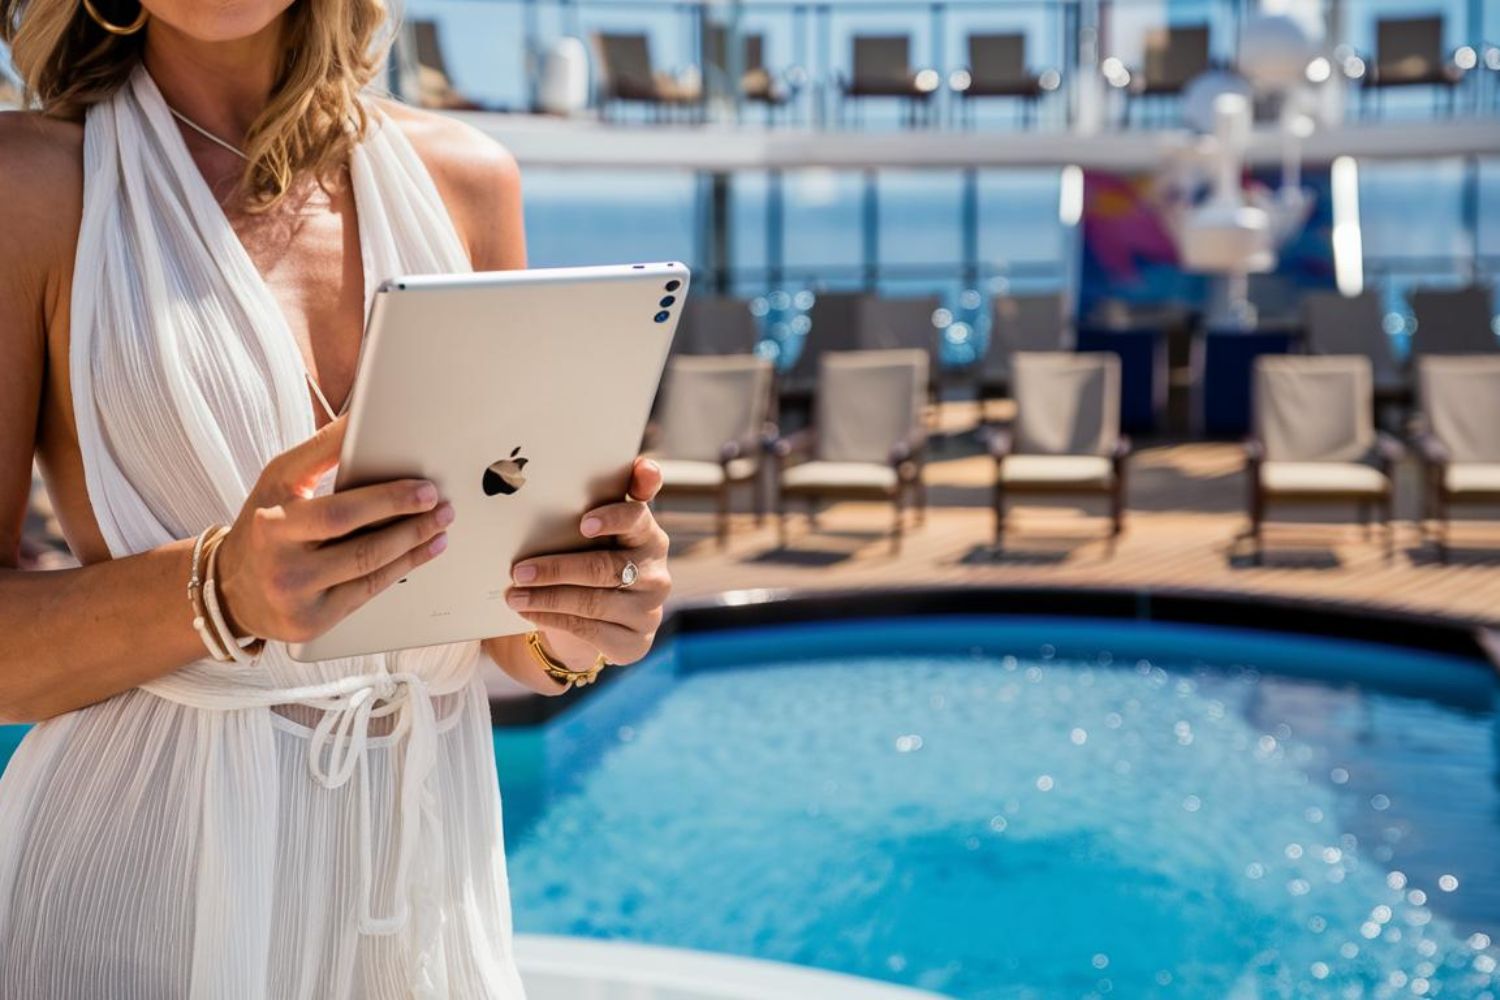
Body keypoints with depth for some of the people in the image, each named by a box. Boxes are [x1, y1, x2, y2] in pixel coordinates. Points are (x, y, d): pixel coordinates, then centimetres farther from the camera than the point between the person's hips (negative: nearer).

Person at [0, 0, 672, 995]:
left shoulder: (469, 181, 3)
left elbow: (508, 599, 8)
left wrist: (569, 629, -13)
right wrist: (220, 589, -27)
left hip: (422, 861, 4)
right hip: (146, 872, -3)